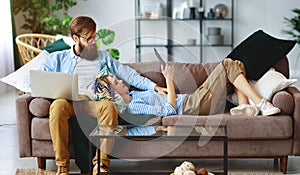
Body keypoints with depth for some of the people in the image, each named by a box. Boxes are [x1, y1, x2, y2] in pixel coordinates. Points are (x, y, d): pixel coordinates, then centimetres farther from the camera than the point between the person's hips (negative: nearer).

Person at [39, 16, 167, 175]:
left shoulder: (102, 57, 23)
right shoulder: (57, 58, 18)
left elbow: (128, 75, 18)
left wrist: (155, 87, 7)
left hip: (94, 102, 1)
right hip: (69, 101, -1)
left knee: (109, 105, -34)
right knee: (58, 105, -37)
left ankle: (101, 161, -29)